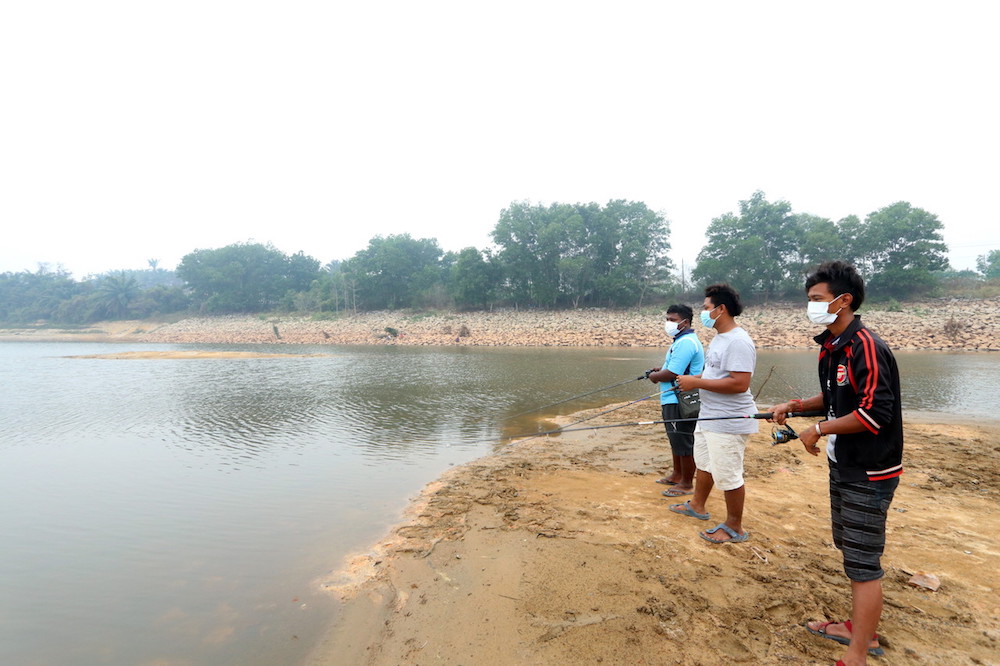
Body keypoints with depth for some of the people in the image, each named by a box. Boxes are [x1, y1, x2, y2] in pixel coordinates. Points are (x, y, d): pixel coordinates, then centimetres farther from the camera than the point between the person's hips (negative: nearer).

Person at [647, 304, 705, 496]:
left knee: (684, 444, 1)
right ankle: (677, 474, 36)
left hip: (680, 402, -11)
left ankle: (686, 484, 13)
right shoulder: (681, 340, 15)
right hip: (673, 400, 11)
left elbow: (672, 374, -25)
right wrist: (661, 370, 11)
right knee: (676, 441, 22)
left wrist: (654, 376, -7)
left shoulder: (685, 343, -20)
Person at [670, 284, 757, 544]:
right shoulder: (720, 338, 10)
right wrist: (693, 380, 5)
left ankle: (734, 527, 20)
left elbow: (739, 383, -31)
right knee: (704, 463, 25)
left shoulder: (738, 342, -23)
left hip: (729, 423, -11)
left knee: (728, 475, 2)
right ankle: (697, 505, 44)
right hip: (709, 416, 11)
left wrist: (697, 382, -26)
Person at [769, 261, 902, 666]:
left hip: (869, 473, -10)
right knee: (853, 551, 20)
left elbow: (875, 413, -26)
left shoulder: (865, 347, -21)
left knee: (863, 563, -1)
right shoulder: (830, 347, 7)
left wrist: (819, 430, -18)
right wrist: (797, 406, 3)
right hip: (842, 466, 10)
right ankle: (862, 630, 37)